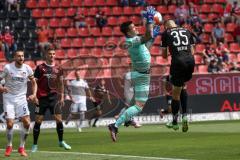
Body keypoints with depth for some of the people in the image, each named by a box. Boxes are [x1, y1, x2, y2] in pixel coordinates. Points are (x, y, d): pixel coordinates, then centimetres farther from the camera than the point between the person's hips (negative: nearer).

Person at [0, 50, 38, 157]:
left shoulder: (27, 69, -1)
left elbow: (33, 83, 11)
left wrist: (34, 94, -4)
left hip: (21, 98, 2)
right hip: (9, 98, -2)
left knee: (27, 123, -9)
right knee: (10, 123, -11)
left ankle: (22, 147, 8)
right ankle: (9, 146, 14)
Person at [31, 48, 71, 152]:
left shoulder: (58, 69, 8)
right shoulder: (40, 68, -2)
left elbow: (61, 84, 17)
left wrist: (62, 97, 12)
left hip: (54, 97, 3)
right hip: (42, 97, -3)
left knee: (59, 119, -1)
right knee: (38, 120, -2)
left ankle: (61, 142, 15)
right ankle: (35, 144, 5)